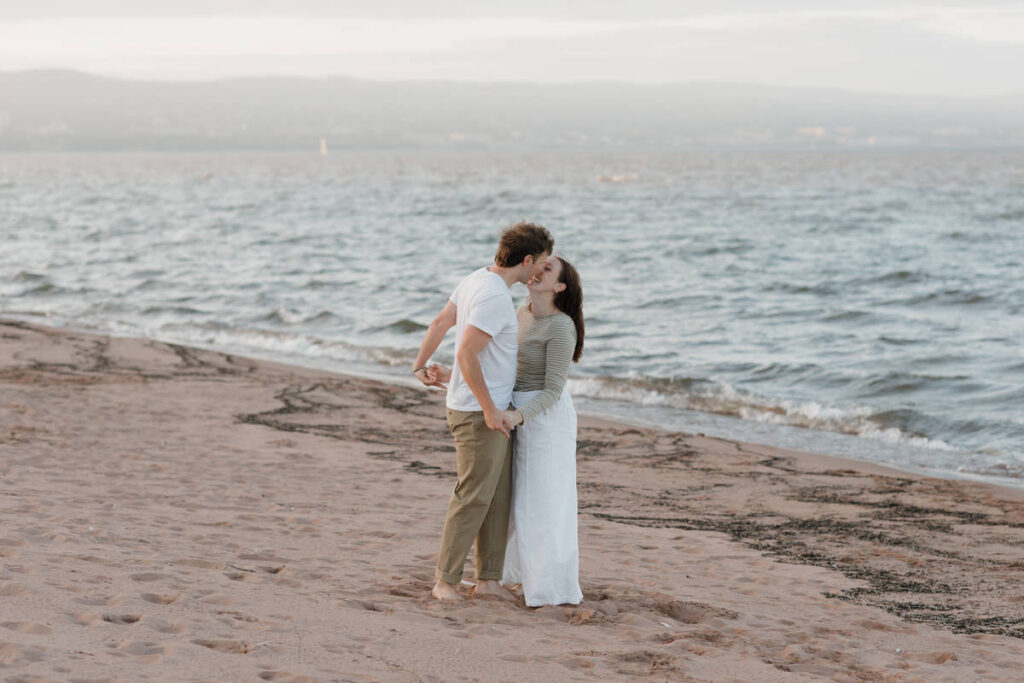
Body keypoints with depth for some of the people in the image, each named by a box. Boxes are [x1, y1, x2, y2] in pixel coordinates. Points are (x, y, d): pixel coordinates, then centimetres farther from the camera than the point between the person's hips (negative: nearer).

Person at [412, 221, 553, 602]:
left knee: (498, 496, 11)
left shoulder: (477, 279, 9)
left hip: (494, 411, 10)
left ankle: (489, 578, 15)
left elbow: (439, 323, 19)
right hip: (478, 413, -10)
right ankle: (445, 580, 3)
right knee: (473, 496, -5)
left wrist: (420, 367, 34)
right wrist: (490, 409, -20)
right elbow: (467, 354, -25)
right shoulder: (494, 297, -21)